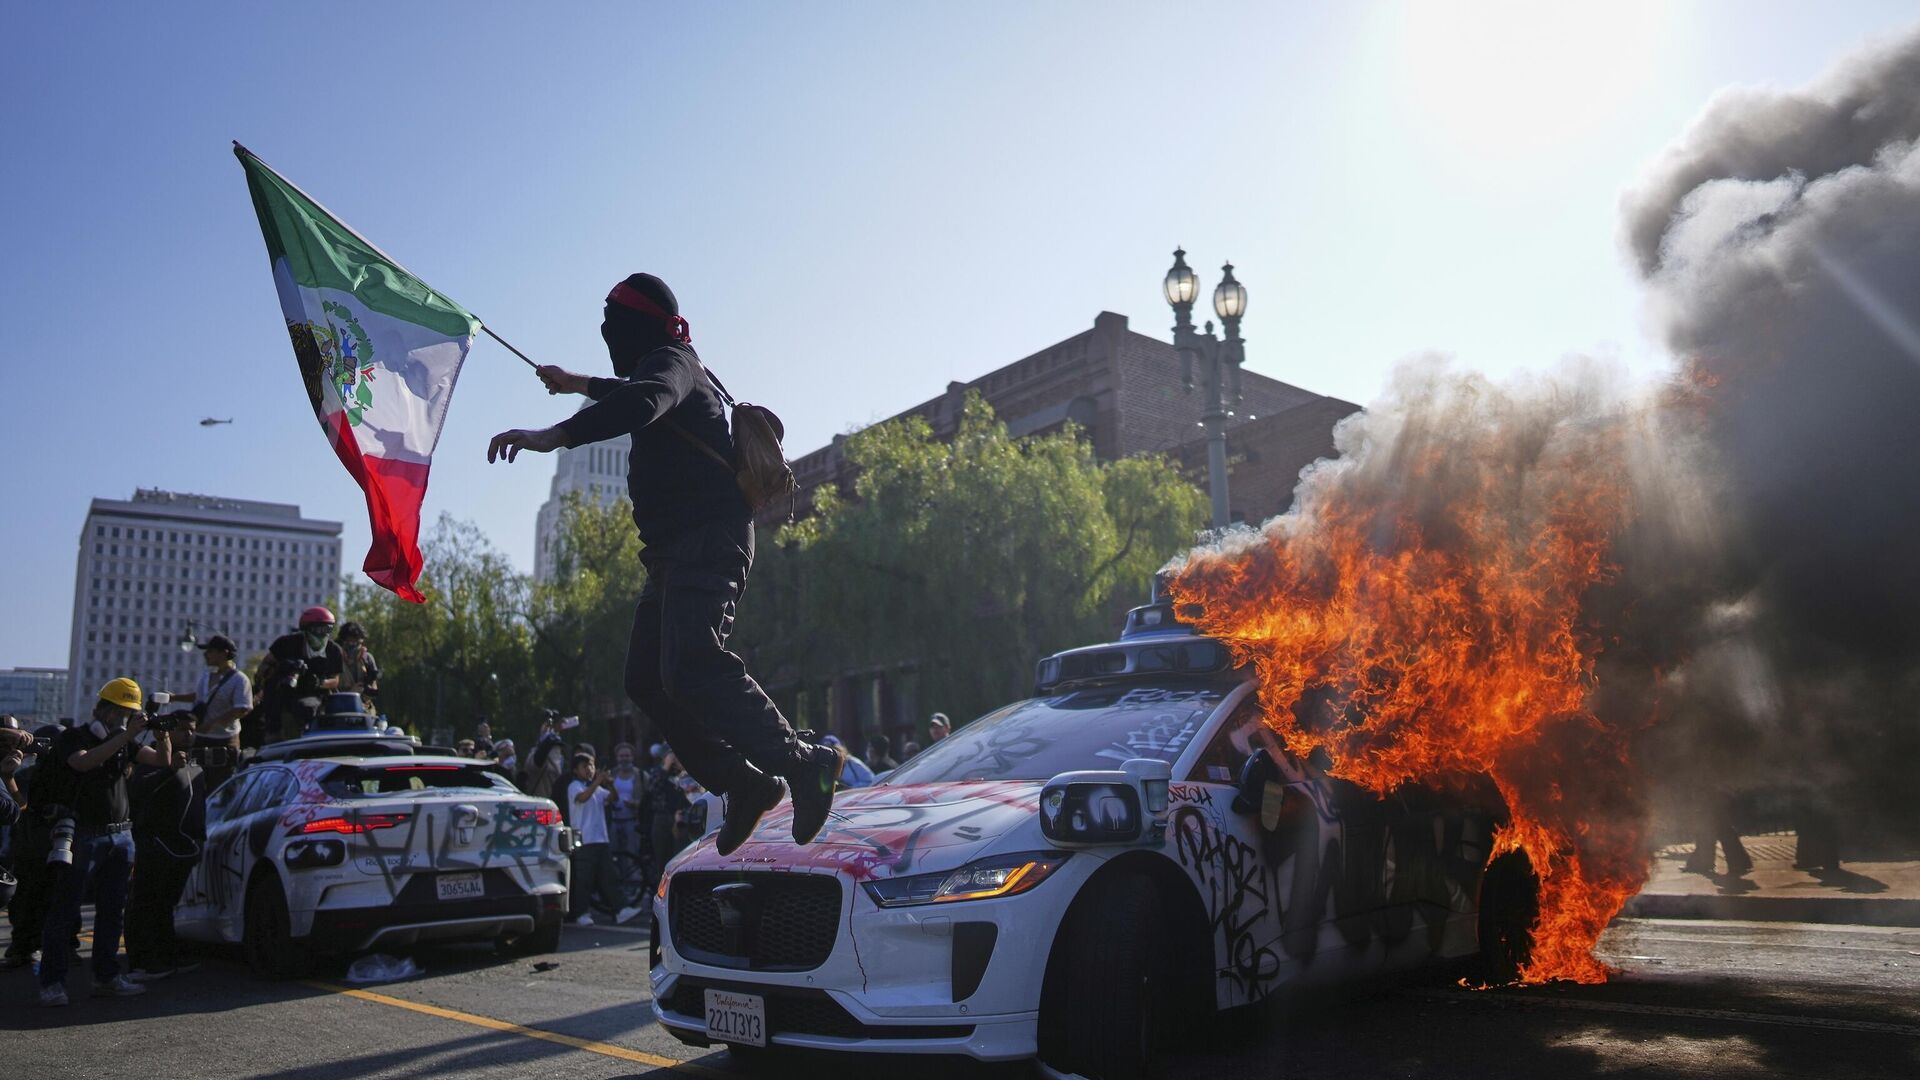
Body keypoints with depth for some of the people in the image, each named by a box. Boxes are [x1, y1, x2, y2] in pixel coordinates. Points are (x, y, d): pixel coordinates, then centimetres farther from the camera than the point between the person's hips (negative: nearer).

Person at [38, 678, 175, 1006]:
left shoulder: (124, 742, 15)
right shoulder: (73, 737, -3)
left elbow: (163, 760, 8)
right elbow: (84, 762, -25)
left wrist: (162, 735, -10)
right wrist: (126, 735, -29)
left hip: (120, 837, 6)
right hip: (82, 835, -6)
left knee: (112, 910, 8)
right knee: (64, 911, -4)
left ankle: (107, 977, 14)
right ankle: (51, 982, -1)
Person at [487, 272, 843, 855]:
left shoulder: (671, 362, -5)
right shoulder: (674, 368, 27)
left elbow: (641, 403, -30)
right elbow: (634, 392, 53)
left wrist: (554, 435, -38)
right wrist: (578, 384, 64)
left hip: (706, 539, -11)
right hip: (676, 551, 11)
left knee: (690, 669, -26)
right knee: (647, 680, 4)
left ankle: (803, 761, -24)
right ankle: (744, 784, 4)